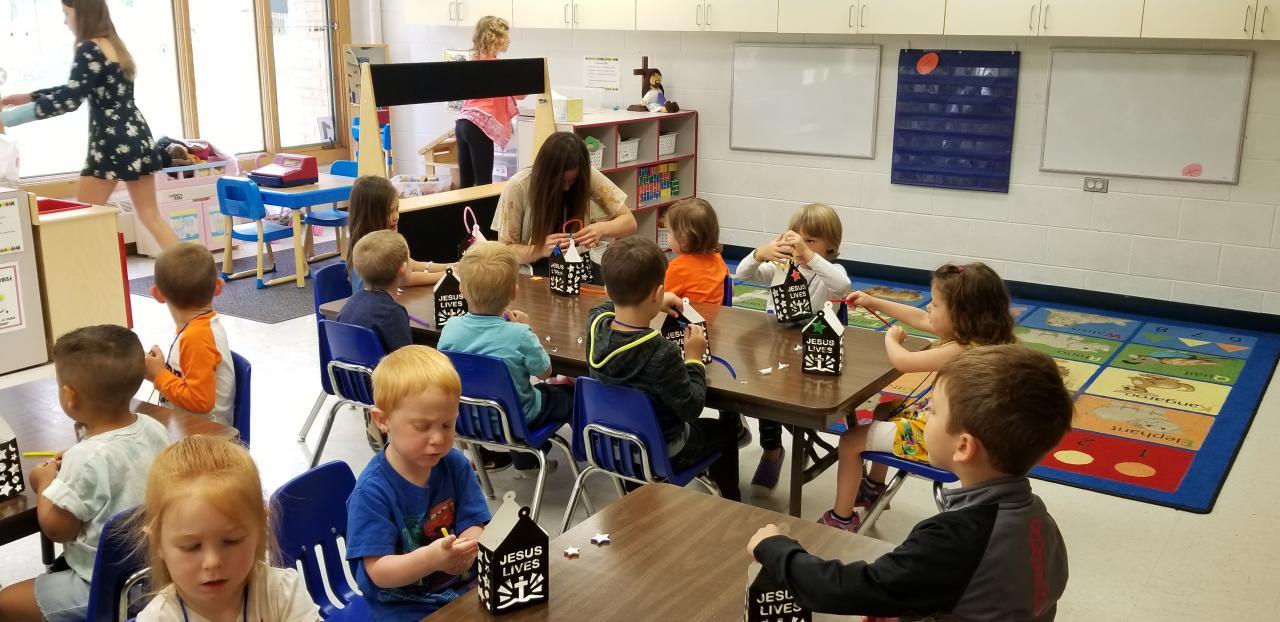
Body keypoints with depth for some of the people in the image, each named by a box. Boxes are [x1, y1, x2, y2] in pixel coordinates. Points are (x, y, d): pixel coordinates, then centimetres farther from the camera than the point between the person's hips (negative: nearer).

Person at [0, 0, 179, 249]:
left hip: (113, 142, -8)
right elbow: (75, 90, 25)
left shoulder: (89, 49, -9)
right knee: (150, 214, 8)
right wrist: (28, 97, 23)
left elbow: (70, 99, -18)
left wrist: (25, 109, -13)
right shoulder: (114, 45, 18)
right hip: (137, 137, 8)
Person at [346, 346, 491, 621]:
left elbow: (474, 527, -1)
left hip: (463, 587, 4)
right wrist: (431, 558, -35)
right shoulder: (371, 491, -17)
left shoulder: (456, 465, -3)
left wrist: (466, 548, -26)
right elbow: (379, 572, -17)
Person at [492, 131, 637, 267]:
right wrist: (541, 250, -30)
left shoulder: (589, 177, -13)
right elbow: (505, 251, -11)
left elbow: (629, 222, -3)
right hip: (535, 270, -2)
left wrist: (601, 229, -24)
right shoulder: (518, 187, -17)